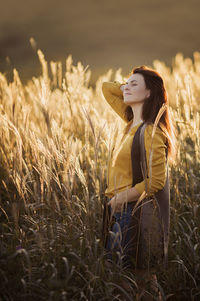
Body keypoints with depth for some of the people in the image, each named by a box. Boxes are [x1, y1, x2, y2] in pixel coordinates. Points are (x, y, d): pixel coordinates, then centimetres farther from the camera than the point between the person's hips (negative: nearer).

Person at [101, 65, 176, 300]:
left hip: (133, 211, -9)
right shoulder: (132, 121, 7)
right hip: (120, 210, 9)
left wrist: (121, 198, -16)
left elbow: (156, 181, -22)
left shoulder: (151, 133, -17)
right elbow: (107, 87, 18)